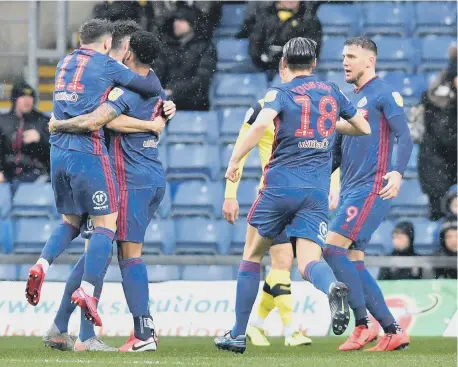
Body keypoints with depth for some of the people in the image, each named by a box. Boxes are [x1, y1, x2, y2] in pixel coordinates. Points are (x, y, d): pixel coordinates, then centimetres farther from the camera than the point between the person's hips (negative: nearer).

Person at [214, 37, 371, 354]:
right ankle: (333, 287, -45)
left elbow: (260, 125, -20)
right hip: (317, 193, 2)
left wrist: (235, 161, -10)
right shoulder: (332, 92, 13)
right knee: (308, 262, -7)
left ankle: (238, 334, 17)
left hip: (280, 185, -2)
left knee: (252, 255, 16)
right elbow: (364, 128, 23)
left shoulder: (281, 93, 0)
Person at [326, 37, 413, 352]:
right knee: (353, 263, 4)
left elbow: (405, 138, -14)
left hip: (372, 187, -9)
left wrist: (397, 173, -29)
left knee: (333, 248, -18)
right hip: (350, 190, 9)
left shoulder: (384, 94, -5)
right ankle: (393, 332, 7)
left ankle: (363, 325, -14)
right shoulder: (350, 101, 21)